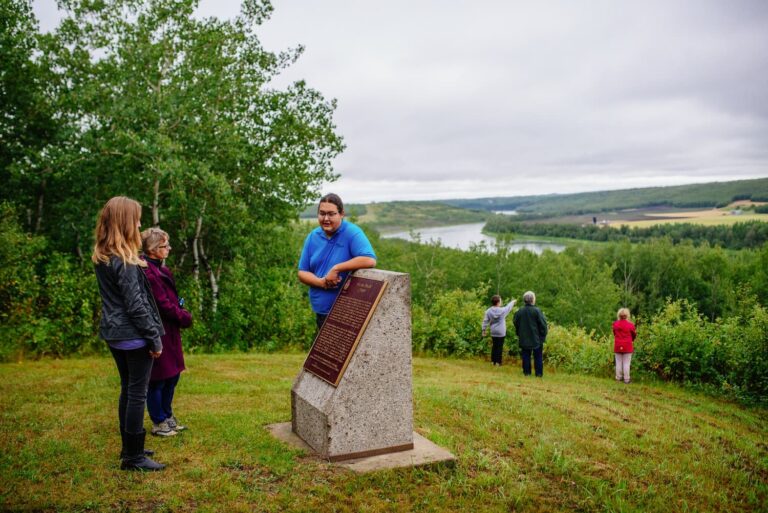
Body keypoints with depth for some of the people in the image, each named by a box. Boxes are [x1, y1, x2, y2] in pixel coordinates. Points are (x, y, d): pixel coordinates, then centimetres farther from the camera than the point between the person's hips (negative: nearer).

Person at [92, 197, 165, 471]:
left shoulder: (102, 258, 9)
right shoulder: (124, 261, -19)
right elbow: (135, 305, -19)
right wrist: (155, 338, -13)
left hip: (115, 335, 9)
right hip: (133, 336, -9)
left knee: (127, 390, 17)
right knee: (137, 394, -1)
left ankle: (129, 448, 28)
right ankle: (133, 457, 6)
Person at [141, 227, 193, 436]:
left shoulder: (161, 270, 13)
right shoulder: (147, 272, -19)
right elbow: (163, 304, -20)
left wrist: (181, 313, -3)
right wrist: (184, 317, -9)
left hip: (170, 332, 10)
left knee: (173, 375, 17)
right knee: (158, 380, 3)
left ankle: (167, 417, 31)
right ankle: (158, 423, 16)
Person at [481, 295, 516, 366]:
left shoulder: (488, 311, -4)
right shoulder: (502, 310, -12)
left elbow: (485, 321, -1)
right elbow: (508, 307, 8)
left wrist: (484, 330, 9)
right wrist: (513, 302, 28)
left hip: (493, 332, 4)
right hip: (501, 332, -4)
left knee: (494, 346, 14)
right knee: (500, 347, 2)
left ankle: (493, 361, 18)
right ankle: (498, 362, 3)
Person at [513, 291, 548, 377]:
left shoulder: (519, 311, -3)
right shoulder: (537, 311, -15)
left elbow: (516, 324, 7)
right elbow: (543, 324, -12)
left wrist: (519, 334, 19)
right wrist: (543, 336, 0)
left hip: (524, 339, 3)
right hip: (536, 339, -3)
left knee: (526, 356, 11)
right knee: (538, 357, 8)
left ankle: (527, 372, 12)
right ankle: (539, 373, 10)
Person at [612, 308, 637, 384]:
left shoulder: (615, 324, -3)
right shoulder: (630, 325, -9)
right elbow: (634, 335, 6)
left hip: (618, 347, 2)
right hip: (627, 347, -2)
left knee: (618, 363, 9)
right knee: (626, 363, 1)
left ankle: (618, 378, 15)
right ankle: (626, 379, 3)